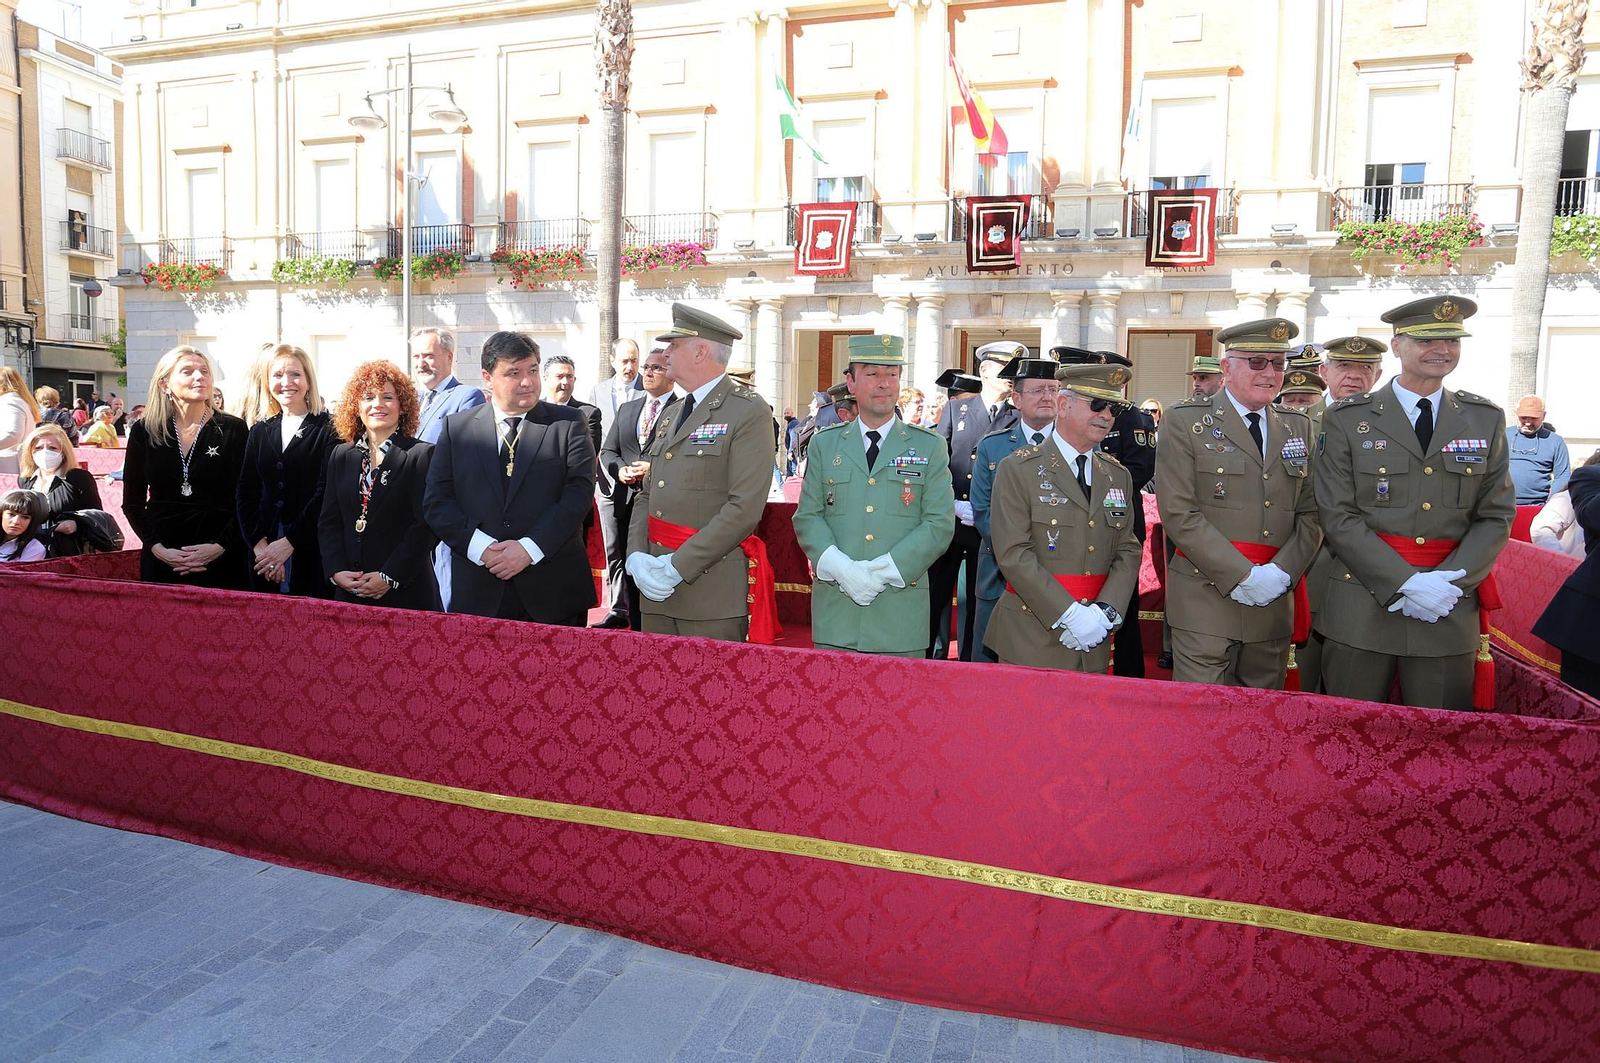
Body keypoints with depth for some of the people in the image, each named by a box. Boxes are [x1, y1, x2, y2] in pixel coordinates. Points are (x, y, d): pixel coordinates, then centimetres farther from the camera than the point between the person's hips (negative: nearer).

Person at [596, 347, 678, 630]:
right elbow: (607, 451, 17)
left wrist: (655, 468, -17)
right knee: (629, 563, 12)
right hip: (628, 500, 5)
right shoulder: (626, 409, 19)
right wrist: (620, 470, -3)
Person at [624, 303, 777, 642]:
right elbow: (646, 495, 16)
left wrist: (677, 566, -18)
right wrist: (636, 556, -2)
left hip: (713, 591, -7)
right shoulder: (673, 414, 17)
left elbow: (744, 509, -17)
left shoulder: (749, 411, -8)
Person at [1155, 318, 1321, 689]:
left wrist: (1282, 572, -8)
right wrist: (1242, 575, -15)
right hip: (1205, 599, -5)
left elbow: (1311, 513, 10)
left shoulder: (1298, 427, 14)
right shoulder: (1187, 421, -3)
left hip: (1274, 603, 5)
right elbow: (1178, 512, -11)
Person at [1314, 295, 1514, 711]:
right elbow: (1338, 516, -6)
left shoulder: (1486, 420, 10)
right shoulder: (1347, 419, 0)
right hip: (1362, 608, -2)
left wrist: (1447, 582, -10)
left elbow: (1497, 515, 6)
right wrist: (1405, 583, -14)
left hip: (1451, 610, 3)